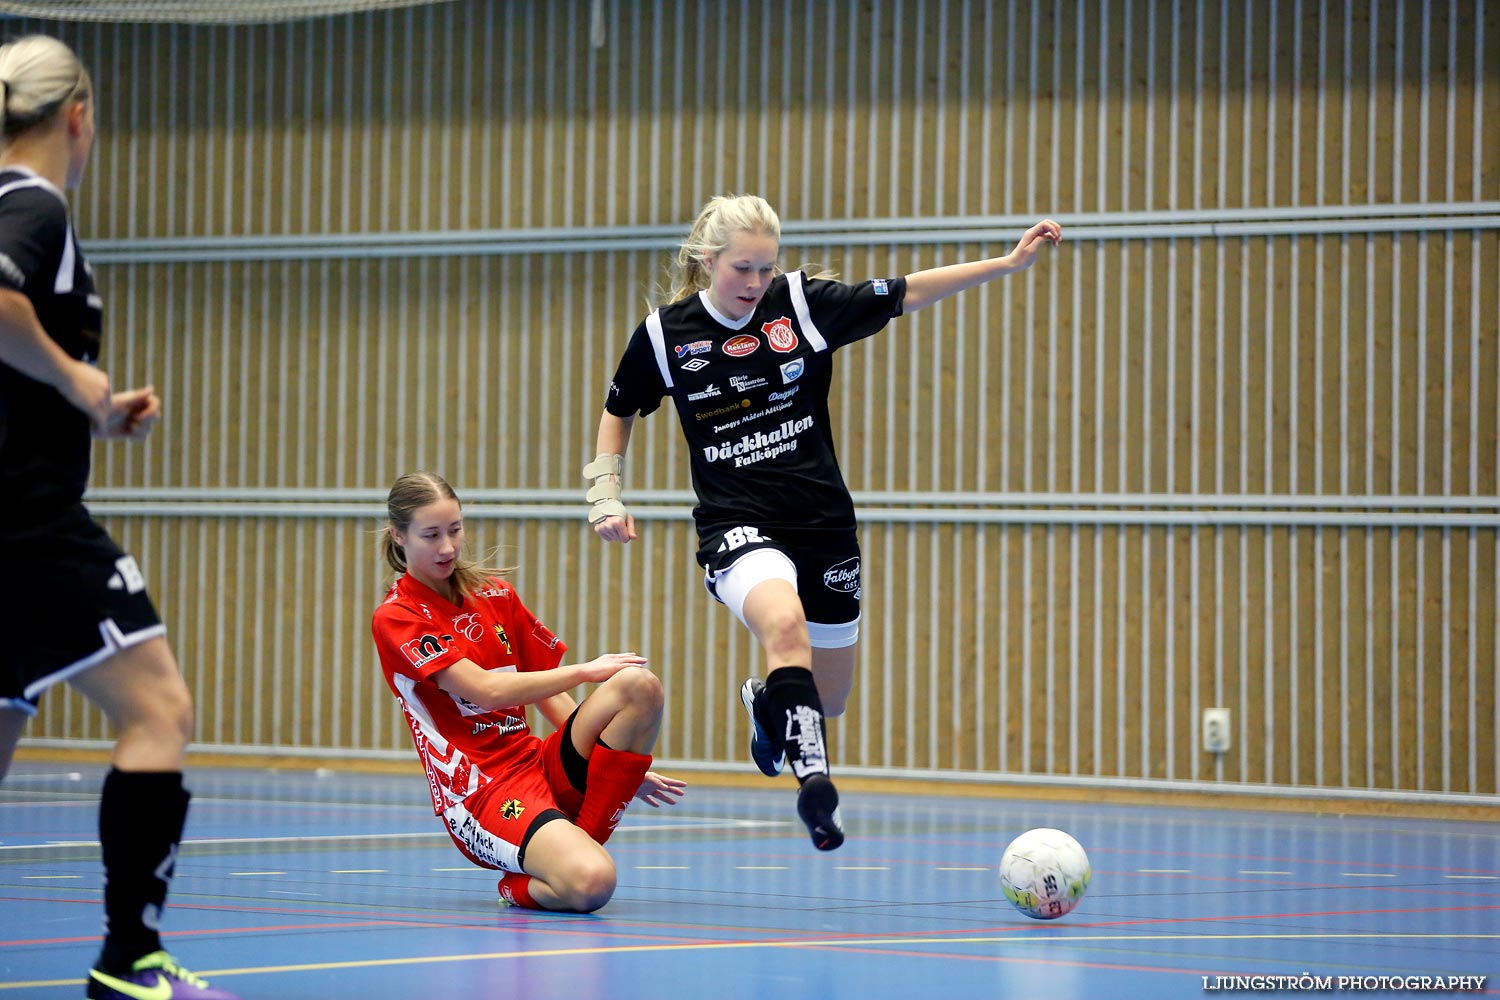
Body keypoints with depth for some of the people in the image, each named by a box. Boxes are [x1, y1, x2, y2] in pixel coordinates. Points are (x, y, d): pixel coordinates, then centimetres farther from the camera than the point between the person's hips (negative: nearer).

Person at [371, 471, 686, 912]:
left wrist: (627, 765, 15)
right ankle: (524, 886, -1)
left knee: (640, 685, -21)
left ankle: (578, 843, -16)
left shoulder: (497, 596, 15)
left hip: (543, 764, 7)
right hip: (482, 789, -7)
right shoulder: (395, 619, -5)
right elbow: (488, 691, -15)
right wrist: (585, 671, -9)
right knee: (590, 884, -36)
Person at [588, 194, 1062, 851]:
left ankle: (765, 701, 48)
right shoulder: (664, 334, -4)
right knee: (784, 623, -37)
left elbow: (906, 294, 2)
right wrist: (607, 495, 5)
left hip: (823, 522, 3)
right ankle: (812, 777, -37)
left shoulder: (803, 303, -4)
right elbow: (617, 411, 14)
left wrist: (1009, 263, -2)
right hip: (737, 526, -3)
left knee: (829, 697, 13)